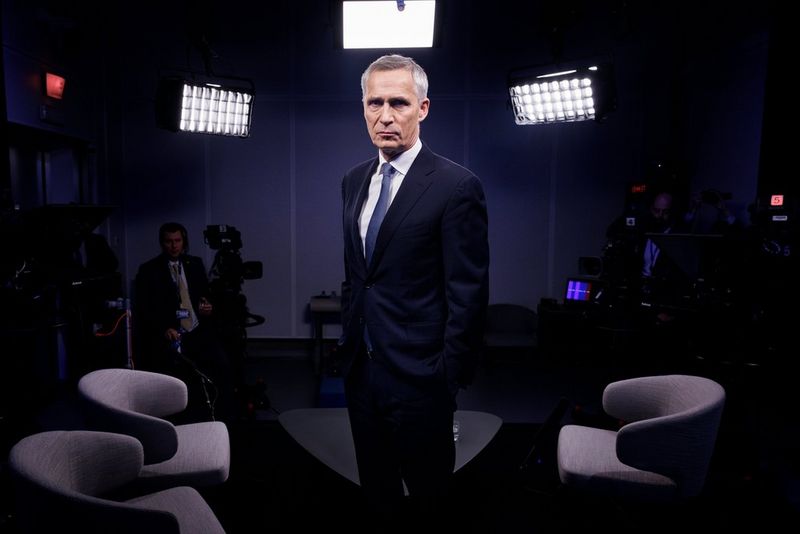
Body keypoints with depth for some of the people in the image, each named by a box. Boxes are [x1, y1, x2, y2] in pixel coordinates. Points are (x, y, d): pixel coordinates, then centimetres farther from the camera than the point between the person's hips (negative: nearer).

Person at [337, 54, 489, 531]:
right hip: (361, 367, 6)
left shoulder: (457, 186, -15)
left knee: (429, 495, 15)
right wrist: (349, 339, 13)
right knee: (377, 490, 24)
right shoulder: (354, 181, 7)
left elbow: (469, 295, -15)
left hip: (419, 375, -6)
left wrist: (450, 380, -13)